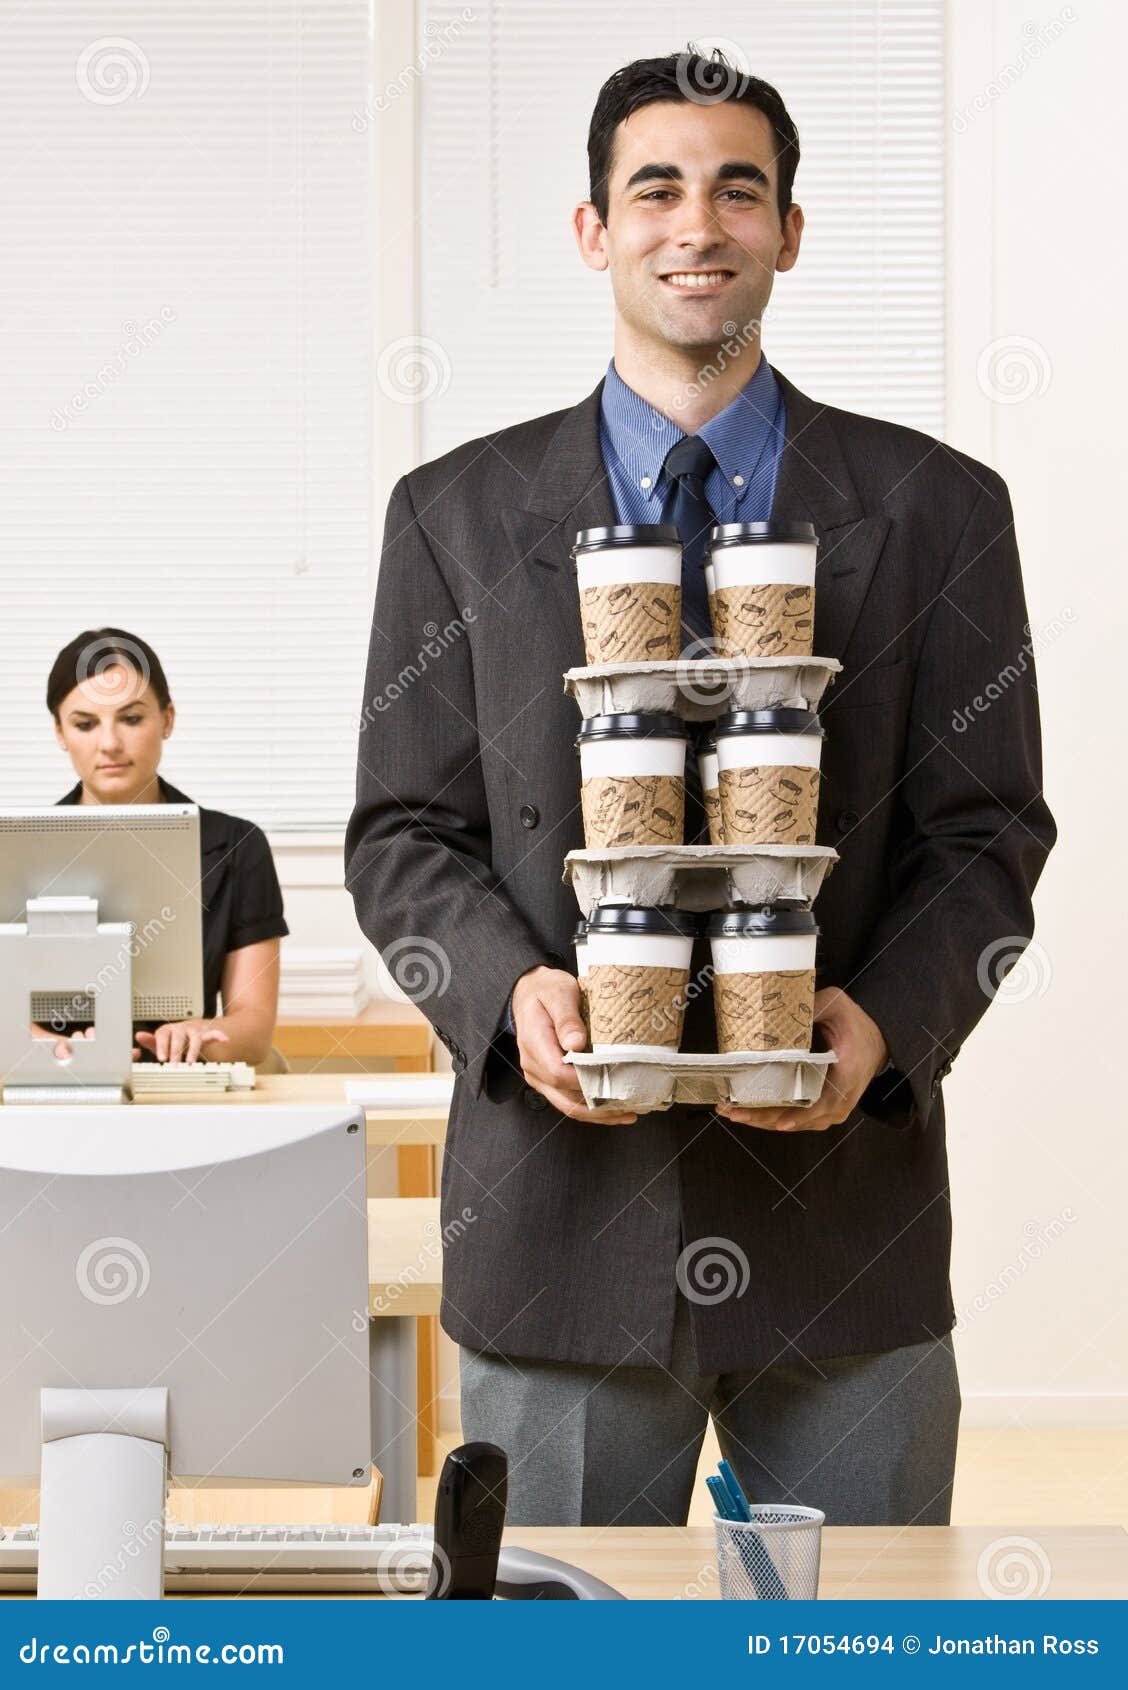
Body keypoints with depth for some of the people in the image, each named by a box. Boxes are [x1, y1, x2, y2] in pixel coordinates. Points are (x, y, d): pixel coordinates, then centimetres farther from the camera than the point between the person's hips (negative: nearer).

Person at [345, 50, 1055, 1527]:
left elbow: (989, 830, 4)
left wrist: (886, 1020, -14)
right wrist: (510, 990, -13)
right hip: (562, 1189, 0)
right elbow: (403, 833, 6)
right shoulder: (459, 514, 7)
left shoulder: (937, 508, 5)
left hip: (846, 1194, 0)